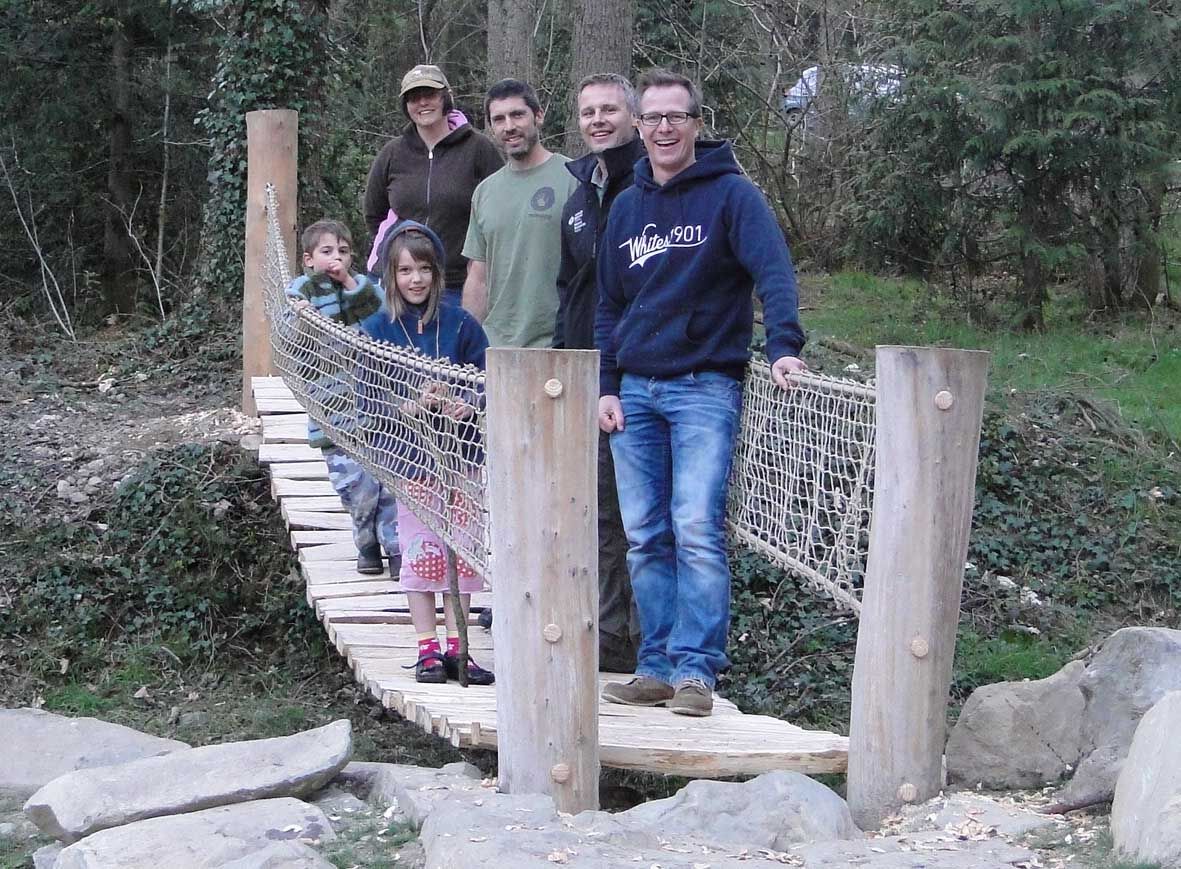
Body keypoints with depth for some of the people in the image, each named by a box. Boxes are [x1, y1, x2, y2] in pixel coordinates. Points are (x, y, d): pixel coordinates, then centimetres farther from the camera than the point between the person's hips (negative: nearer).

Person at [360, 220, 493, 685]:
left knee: (462, 550, 4)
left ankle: (456, 648, 11)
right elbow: (368, 400, -5)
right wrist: (412, 406, -22)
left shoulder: (460, 324, 0)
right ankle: (428, 650, 10)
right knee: (420, 551, 3)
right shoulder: (375, 330, -2)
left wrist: (465, 405, -22)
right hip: (410, 458, -1)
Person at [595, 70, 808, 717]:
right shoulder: (626, 207, 15)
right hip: (634, 391, 5)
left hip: (705, 386, -5)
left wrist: (784, 345, -30)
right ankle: (658, 667, 9)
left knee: (696, 530, -12)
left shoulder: (730, 195, -2)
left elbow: (773, 270, -15)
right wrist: (606, 386, 9)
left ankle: (695, 670, -9)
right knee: (645, 537, 4)